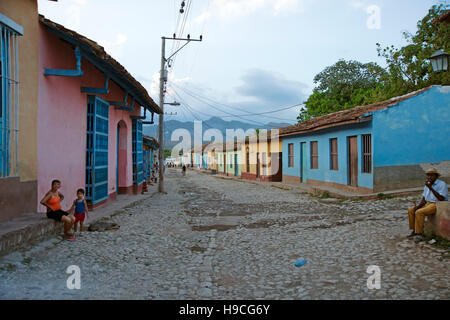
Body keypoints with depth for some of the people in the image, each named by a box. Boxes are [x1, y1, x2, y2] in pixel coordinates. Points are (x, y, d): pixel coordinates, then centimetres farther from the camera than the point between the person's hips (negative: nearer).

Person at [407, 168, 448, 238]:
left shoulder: (442, 184, -13)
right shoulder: (427, 185, 9)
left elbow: (441, 199, -25)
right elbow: (424, 199, 9)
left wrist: (431, 188, -27)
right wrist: (417, 206, -10)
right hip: (428, 204, 8)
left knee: (419, 212, -28)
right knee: (411, 210, -8)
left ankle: (419, 233, -21)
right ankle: (414, 229, -2)